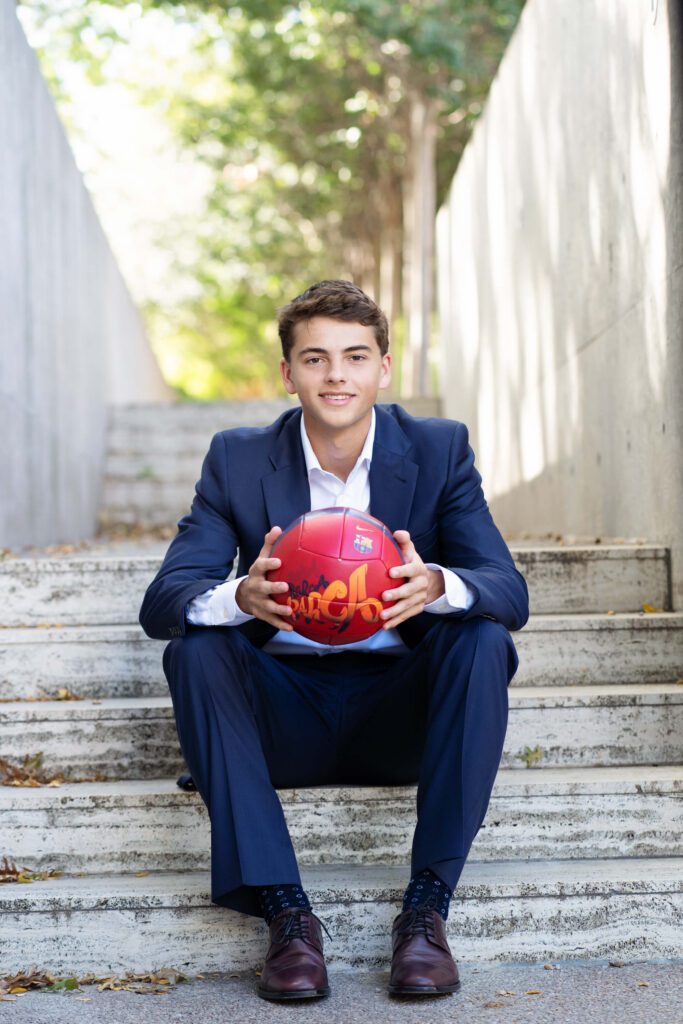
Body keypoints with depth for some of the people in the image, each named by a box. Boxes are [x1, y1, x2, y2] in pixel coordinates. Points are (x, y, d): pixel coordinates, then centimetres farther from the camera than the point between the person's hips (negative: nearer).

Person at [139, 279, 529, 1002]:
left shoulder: (440, 449, -2)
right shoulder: (237, 459, -2)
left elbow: (510, 592, -13)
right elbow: (160, 602, -11)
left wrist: (436, 585, -38)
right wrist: (242, 597, -36)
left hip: (401, 709, 0)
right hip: (286, 713, 1)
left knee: (483, 641, -26)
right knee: (195, 649, -25)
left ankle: (426, 908, -25)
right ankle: (284, 911, -28)